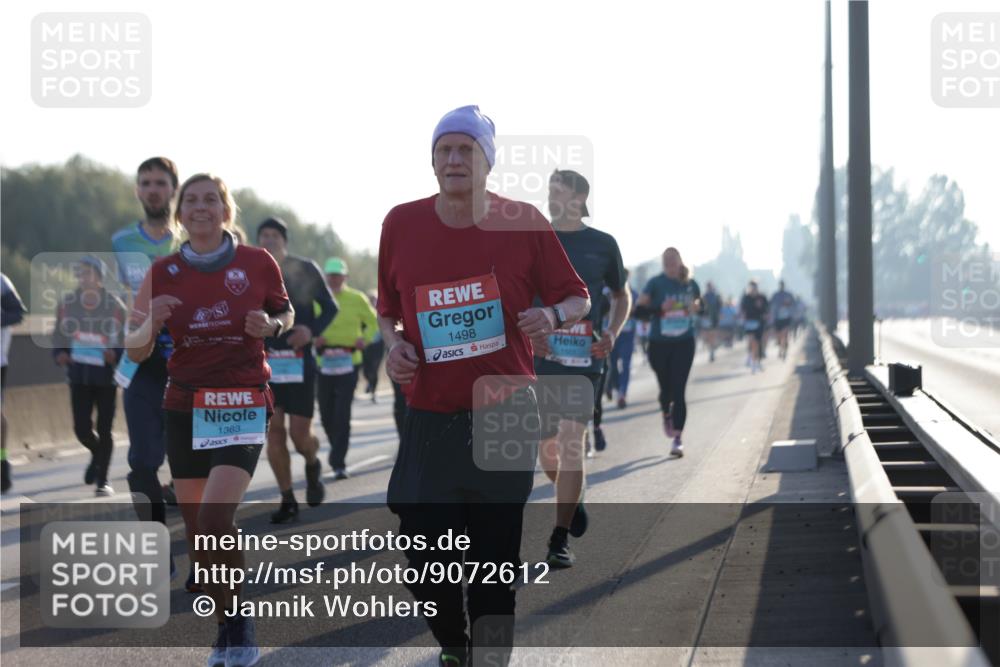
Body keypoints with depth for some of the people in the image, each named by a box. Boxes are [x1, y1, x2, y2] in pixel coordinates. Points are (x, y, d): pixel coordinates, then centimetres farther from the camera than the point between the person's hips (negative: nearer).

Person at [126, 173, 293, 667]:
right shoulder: (163, 272, 3)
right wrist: (151, 322, -18)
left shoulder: (257, 263, -2)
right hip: (184, 408, 3)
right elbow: (135, 352, 4)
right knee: (196, 531, 5)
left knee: (214, 519, -20)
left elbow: (286, 314, 14)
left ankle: (240, 623, 0)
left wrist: (270, 325, -9)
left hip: (243, 406, -3)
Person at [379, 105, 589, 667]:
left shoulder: (522, 222, -2)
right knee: (425, 558, -1)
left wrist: (554, 315, -17)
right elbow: (387, 305, 18)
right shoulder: (402, 224, 3)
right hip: (431, 419, 2)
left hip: (506, 418, -2)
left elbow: (579, 298, 5)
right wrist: (392, 342, -2)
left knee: (495, 560, 1)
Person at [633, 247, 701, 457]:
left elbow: (701, 304, 21)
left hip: (684, 343, 0)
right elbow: (639, 309, -12)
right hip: (659, 343, 0)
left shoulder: (690, 284, 5)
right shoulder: (655, 283, -4)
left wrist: (696, 307, -2)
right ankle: (666, 415, 47)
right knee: (666, 388, 11)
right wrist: (660, 308, -26)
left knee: (678, 390, -8)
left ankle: (677, 439, -8)